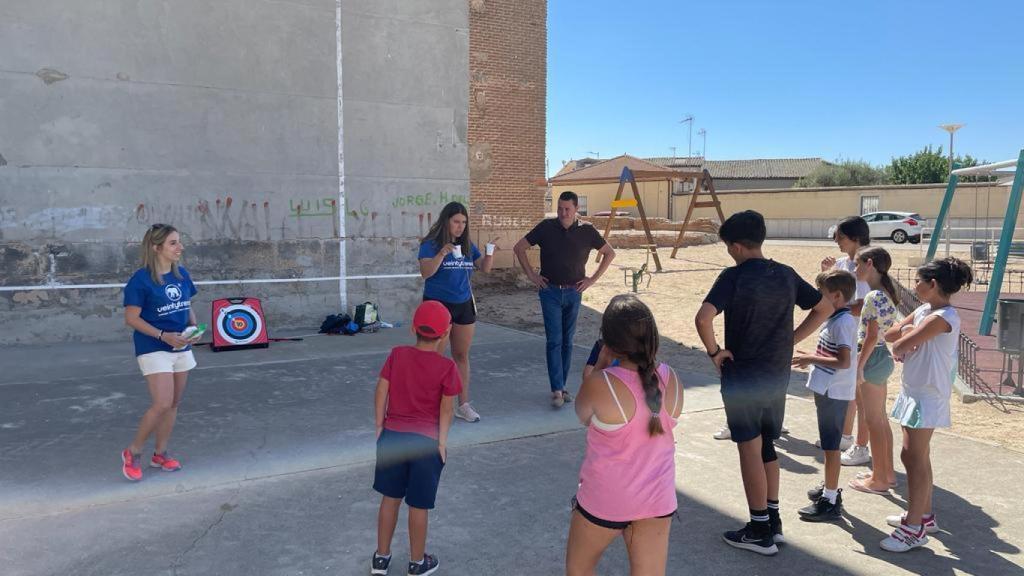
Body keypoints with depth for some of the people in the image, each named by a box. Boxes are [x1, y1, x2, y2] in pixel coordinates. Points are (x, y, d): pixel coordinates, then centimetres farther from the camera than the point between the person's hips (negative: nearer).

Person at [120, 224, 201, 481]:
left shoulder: (182, 273, 5)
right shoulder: (141, 279, -13)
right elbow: (131, 318, -13)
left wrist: (194, 327, -3)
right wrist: (163, 336, -20)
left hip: (181, 347, 7)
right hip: (154, 349, -7)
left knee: (174, 404, 11)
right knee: (162, 404, -14)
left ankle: (160, 454, 26)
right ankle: (133, 452, 7)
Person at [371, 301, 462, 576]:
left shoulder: (397, 354, -2)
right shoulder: (446, 367, -11)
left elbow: (381, 392, -1)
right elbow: (446, 408, -9)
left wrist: (380, 428, 7)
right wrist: (442, 441, 0)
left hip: (392, 436, 3)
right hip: (426, 441, -3)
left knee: (390, 498, 17)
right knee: (419, 505, 10)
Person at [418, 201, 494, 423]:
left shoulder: (467, 246, 8)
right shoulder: (430, 244, -8)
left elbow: (485, 267, 10)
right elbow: (425, 272, -19)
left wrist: (490, 252, -8)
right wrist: (443, 253, -31)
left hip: (464, 305, 5)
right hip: (438, 305, -5)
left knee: (462, 355, 10)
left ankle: (463, 405, 18)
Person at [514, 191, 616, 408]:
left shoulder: (587, 231, -1)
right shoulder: (546, 227, -4)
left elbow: (609, 253, 11)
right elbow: (519, 247, 5)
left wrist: (593, 279, 4)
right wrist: (531, 274, 0)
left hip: (574, 293, 2)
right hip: (550, 291, -2)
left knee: (567, 341, 8)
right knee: (554, 341, -7)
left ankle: (562, 386, 19)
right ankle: (557, 390, -7)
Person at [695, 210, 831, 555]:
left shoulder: (734, 277, -16)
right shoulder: (786, 274, 3)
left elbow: (703, 318, -29)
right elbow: (825, 308, 11)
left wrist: (714, 351, -13)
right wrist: (790, 340, 9)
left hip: (743, 377, -6)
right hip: (778, 376, 6)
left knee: (750, 451, 5)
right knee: (767, 448, 20)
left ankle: (760, 532, 14)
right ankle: (773, 521, 28)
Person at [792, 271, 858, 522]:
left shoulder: (842, 322, -20)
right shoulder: (837, 319, 10)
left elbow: (844, 362, -27)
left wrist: (811, 359, -22)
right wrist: (810, 357, 8)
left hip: (833, 392, -10)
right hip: (829, 390, 10)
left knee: (831, 446, -1)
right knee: (830, 444, 20)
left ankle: (830, 502, 8)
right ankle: (831, 490, 33)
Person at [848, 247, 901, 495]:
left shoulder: (874, 297, -19)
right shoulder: (885, 293, 9)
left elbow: (871, 336, -21)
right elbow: (889, 330, 13)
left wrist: (859, 366, -16)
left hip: (872, 358, -10)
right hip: (882, 357, 10)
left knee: (874, 421, 0)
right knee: (881, 419, 18)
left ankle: (879, 480, 10)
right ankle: (887, 472, 28)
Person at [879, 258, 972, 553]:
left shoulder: (943, 317, -20)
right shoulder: (923, 310, 9)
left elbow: (901, 345, -24)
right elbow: (890, 334, 10)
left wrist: (899, 345, -3)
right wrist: (907, 332, -9)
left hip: (927, 396, -9)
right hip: (913, 392, 9)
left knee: (913, 458, -5)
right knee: (917, 457, 17)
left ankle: (914, 529, 3)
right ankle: (924, 514, 30)